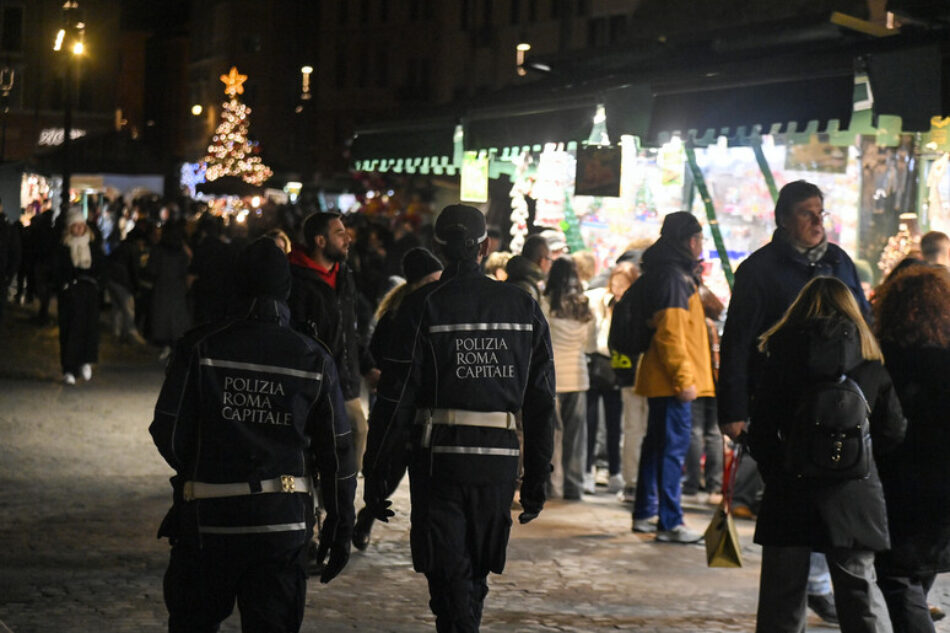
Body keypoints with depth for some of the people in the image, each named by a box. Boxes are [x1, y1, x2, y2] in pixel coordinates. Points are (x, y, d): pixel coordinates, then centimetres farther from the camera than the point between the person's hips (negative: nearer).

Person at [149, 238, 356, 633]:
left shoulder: (200, 348, -5)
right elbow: (336, 452, 2)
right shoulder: (314, 360, 0)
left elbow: (168, 434, -5)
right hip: (283, 523, 1)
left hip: (207, 516, -1)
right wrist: (340, 528, 11)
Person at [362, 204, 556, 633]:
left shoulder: (422, 307, -5)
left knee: (450, 580, -1)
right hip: (500, 460, 4)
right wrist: (536, 480, 13)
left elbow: (395, 398, -7)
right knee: (475, 578, 19)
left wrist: (375, 475, 0)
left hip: (439, 457, -4)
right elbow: (541, 403, 7)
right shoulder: (524, 308, 6)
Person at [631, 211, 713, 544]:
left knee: (658, 443, 15)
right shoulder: (673, 277, -15)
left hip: (663, 379, 11)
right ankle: (670, 523, -9)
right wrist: (684, 378, -21)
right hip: (672, 379, -11)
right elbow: (671, 333, -21)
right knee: (674, 445, -10)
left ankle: (645, 514, 24)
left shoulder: (679, 274, 18)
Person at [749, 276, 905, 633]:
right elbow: (893, 431, 3)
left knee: (782, 597, 7)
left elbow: (761, 431, -5)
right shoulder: (870, 358, 5)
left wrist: (773, 472, 8)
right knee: (860, 592, 10)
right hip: (854, 494, 2)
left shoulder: (784, 351, -2)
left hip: (791, 491, -2)